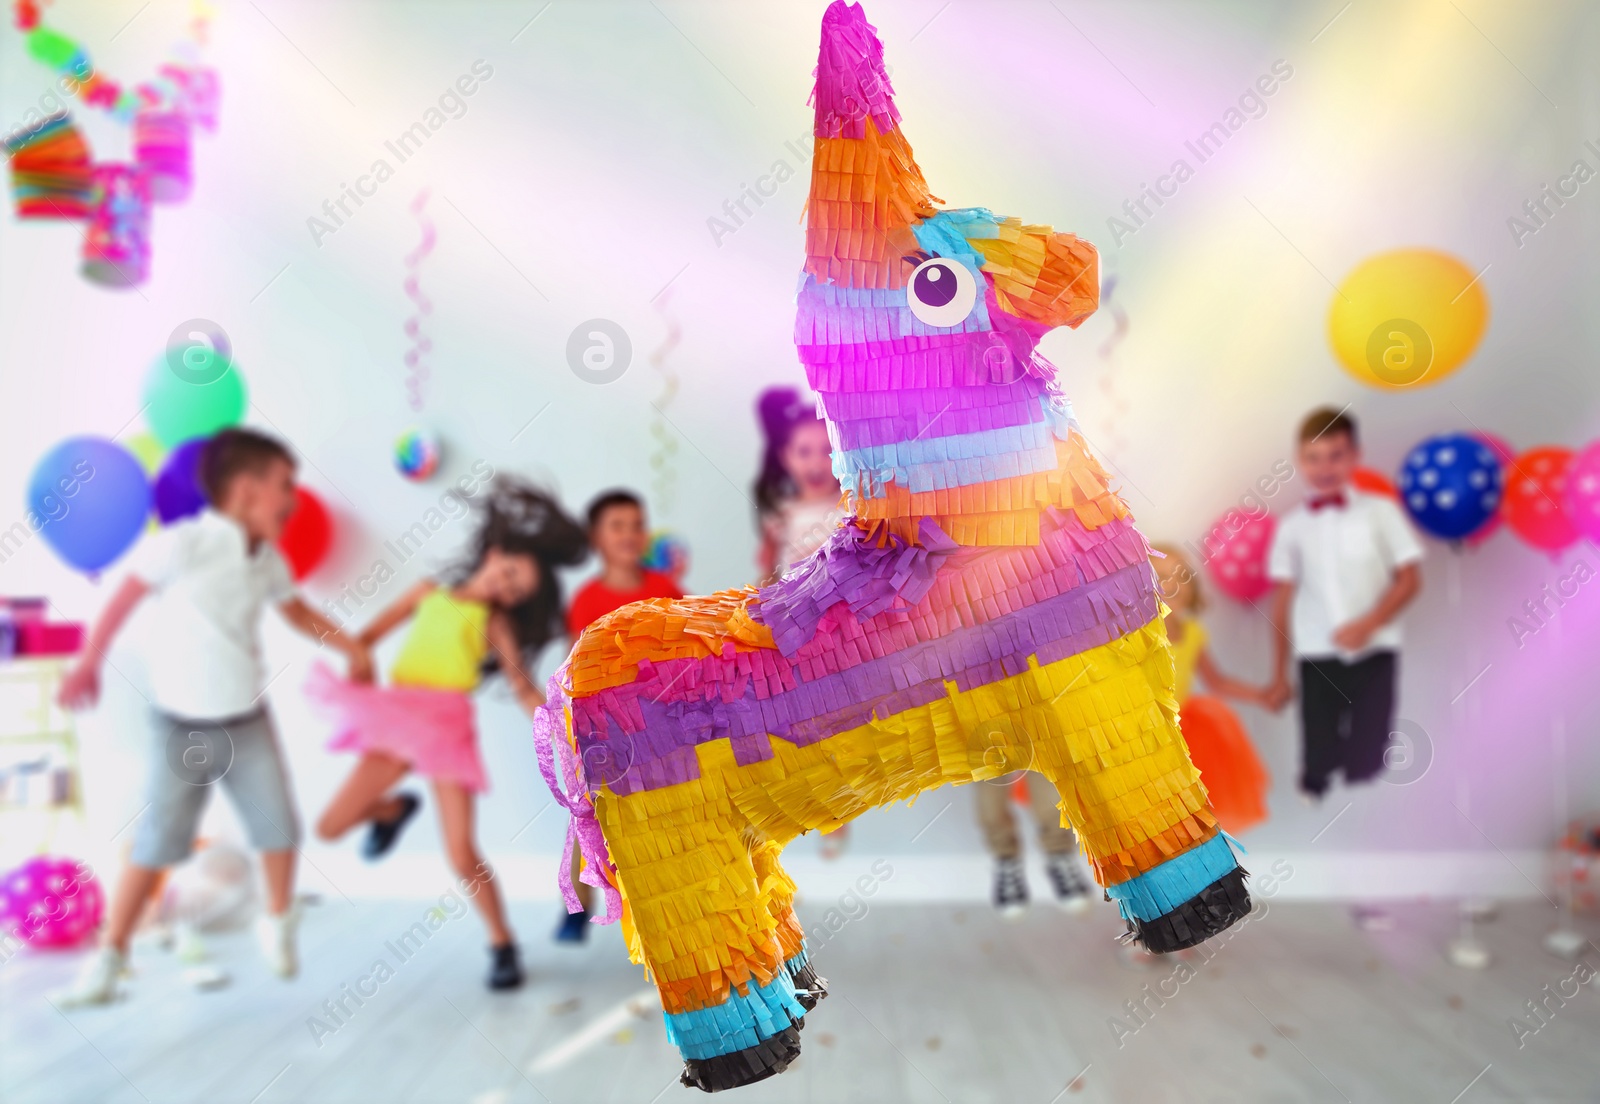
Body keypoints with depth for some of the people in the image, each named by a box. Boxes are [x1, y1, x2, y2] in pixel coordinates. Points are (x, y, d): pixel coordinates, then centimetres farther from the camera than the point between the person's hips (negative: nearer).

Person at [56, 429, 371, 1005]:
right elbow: (124, 600, -11)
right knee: (157, 843, 1)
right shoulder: (180, 545, -21)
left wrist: (353, 647, 9)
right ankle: (110, 955, 18)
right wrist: (88, 666, -4)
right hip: (182, 726, -5)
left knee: (279, 828, 6)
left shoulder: (268, 559, -1)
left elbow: (297, 611, 15)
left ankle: (278, 924, 29)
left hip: (248, 720, 5)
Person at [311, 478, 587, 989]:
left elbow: (522, 685, -2)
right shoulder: (429, 592, 14)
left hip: (447, 726, -3)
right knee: (330, 827, 2)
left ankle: (503, 945, 6)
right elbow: (368, 635, 16)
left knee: (461, 854, -11)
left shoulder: (495, 621, 6)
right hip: (396, 718, 3)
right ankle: (395, 809, 33)